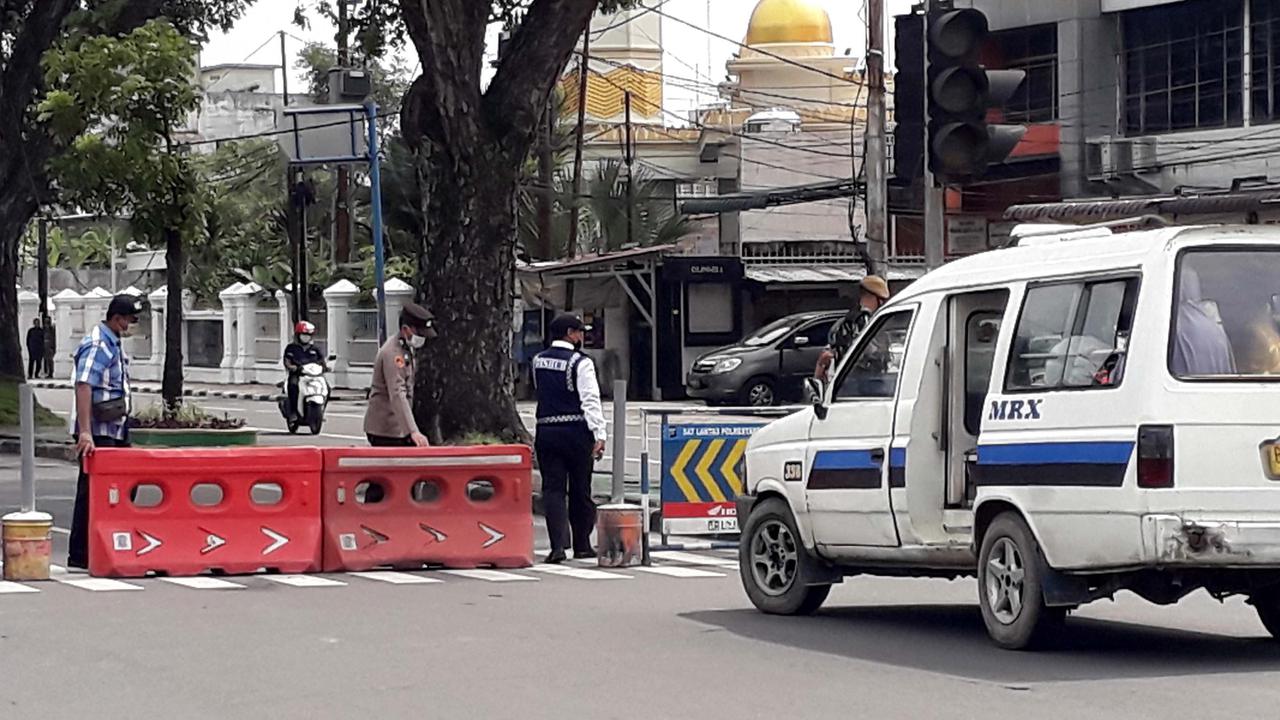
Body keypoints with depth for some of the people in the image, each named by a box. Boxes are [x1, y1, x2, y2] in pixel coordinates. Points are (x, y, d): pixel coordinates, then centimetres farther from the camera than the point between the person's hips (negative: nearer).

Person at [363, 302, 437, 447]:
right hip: (385, 432, -10)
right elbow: (397, 396, -33)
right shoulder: (392, 354, -22)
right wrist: (413, 432, -42)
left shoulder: (405, 348, 11)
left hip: (399, 429, 10)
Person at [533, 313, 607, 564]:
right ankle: (582, 545, 19)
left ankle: (558, 545, -13)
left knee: (552, 488, 1)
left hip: (546, 430, 4)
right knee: (580, 490, 9)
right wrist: (599, 435, -19)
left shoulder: (538, 361, 8)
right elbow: (590, 400, -16)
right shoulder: (580, 363, -10)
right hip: (576, 431, -4)